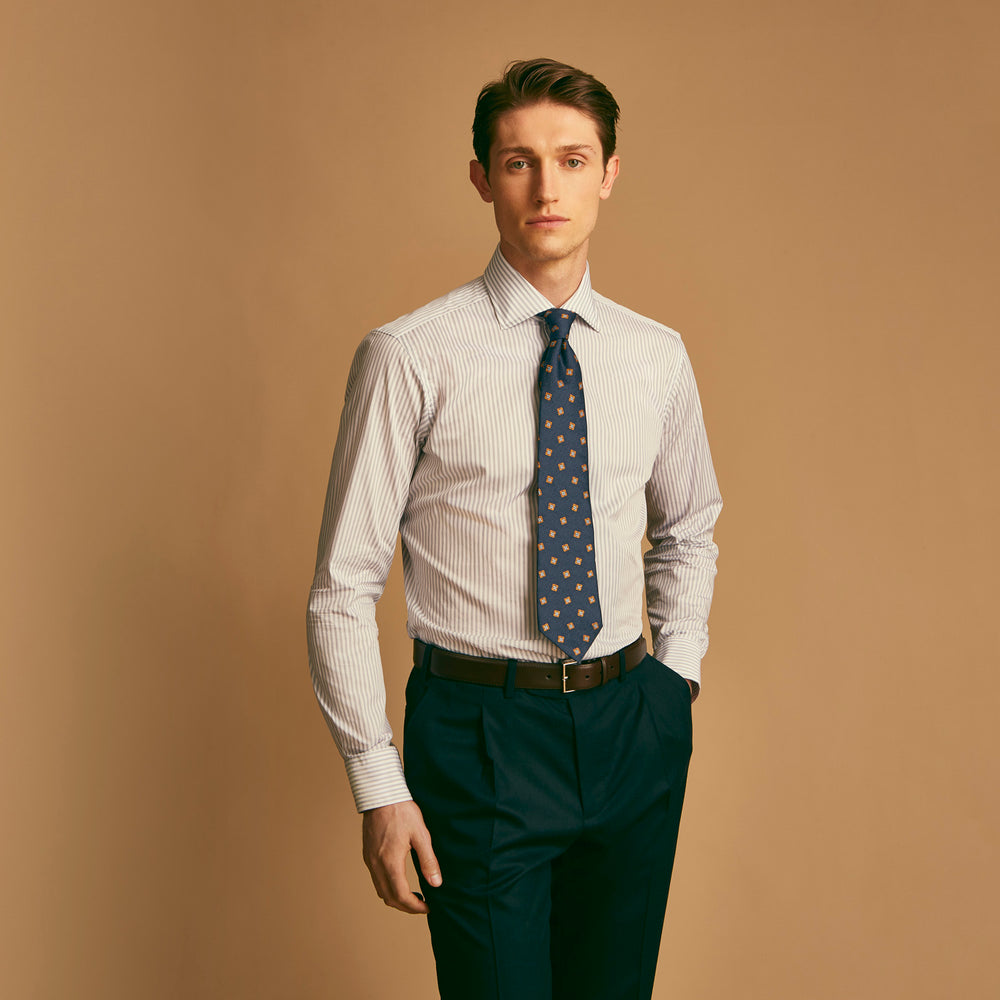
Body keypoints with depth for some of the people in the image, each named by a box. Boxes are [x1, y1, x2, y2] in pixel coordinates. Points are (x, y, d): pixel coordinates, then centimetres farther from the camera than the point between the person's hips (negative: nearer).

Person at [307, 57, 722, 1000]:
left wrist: (676, 678, 7)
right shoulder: (411, 356, -10)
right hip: (479, 728, -4)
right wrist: (379, 787, -8)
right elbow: (343, 587, -7)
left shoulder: (656, 356, 4)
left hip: (631, 725, 4)